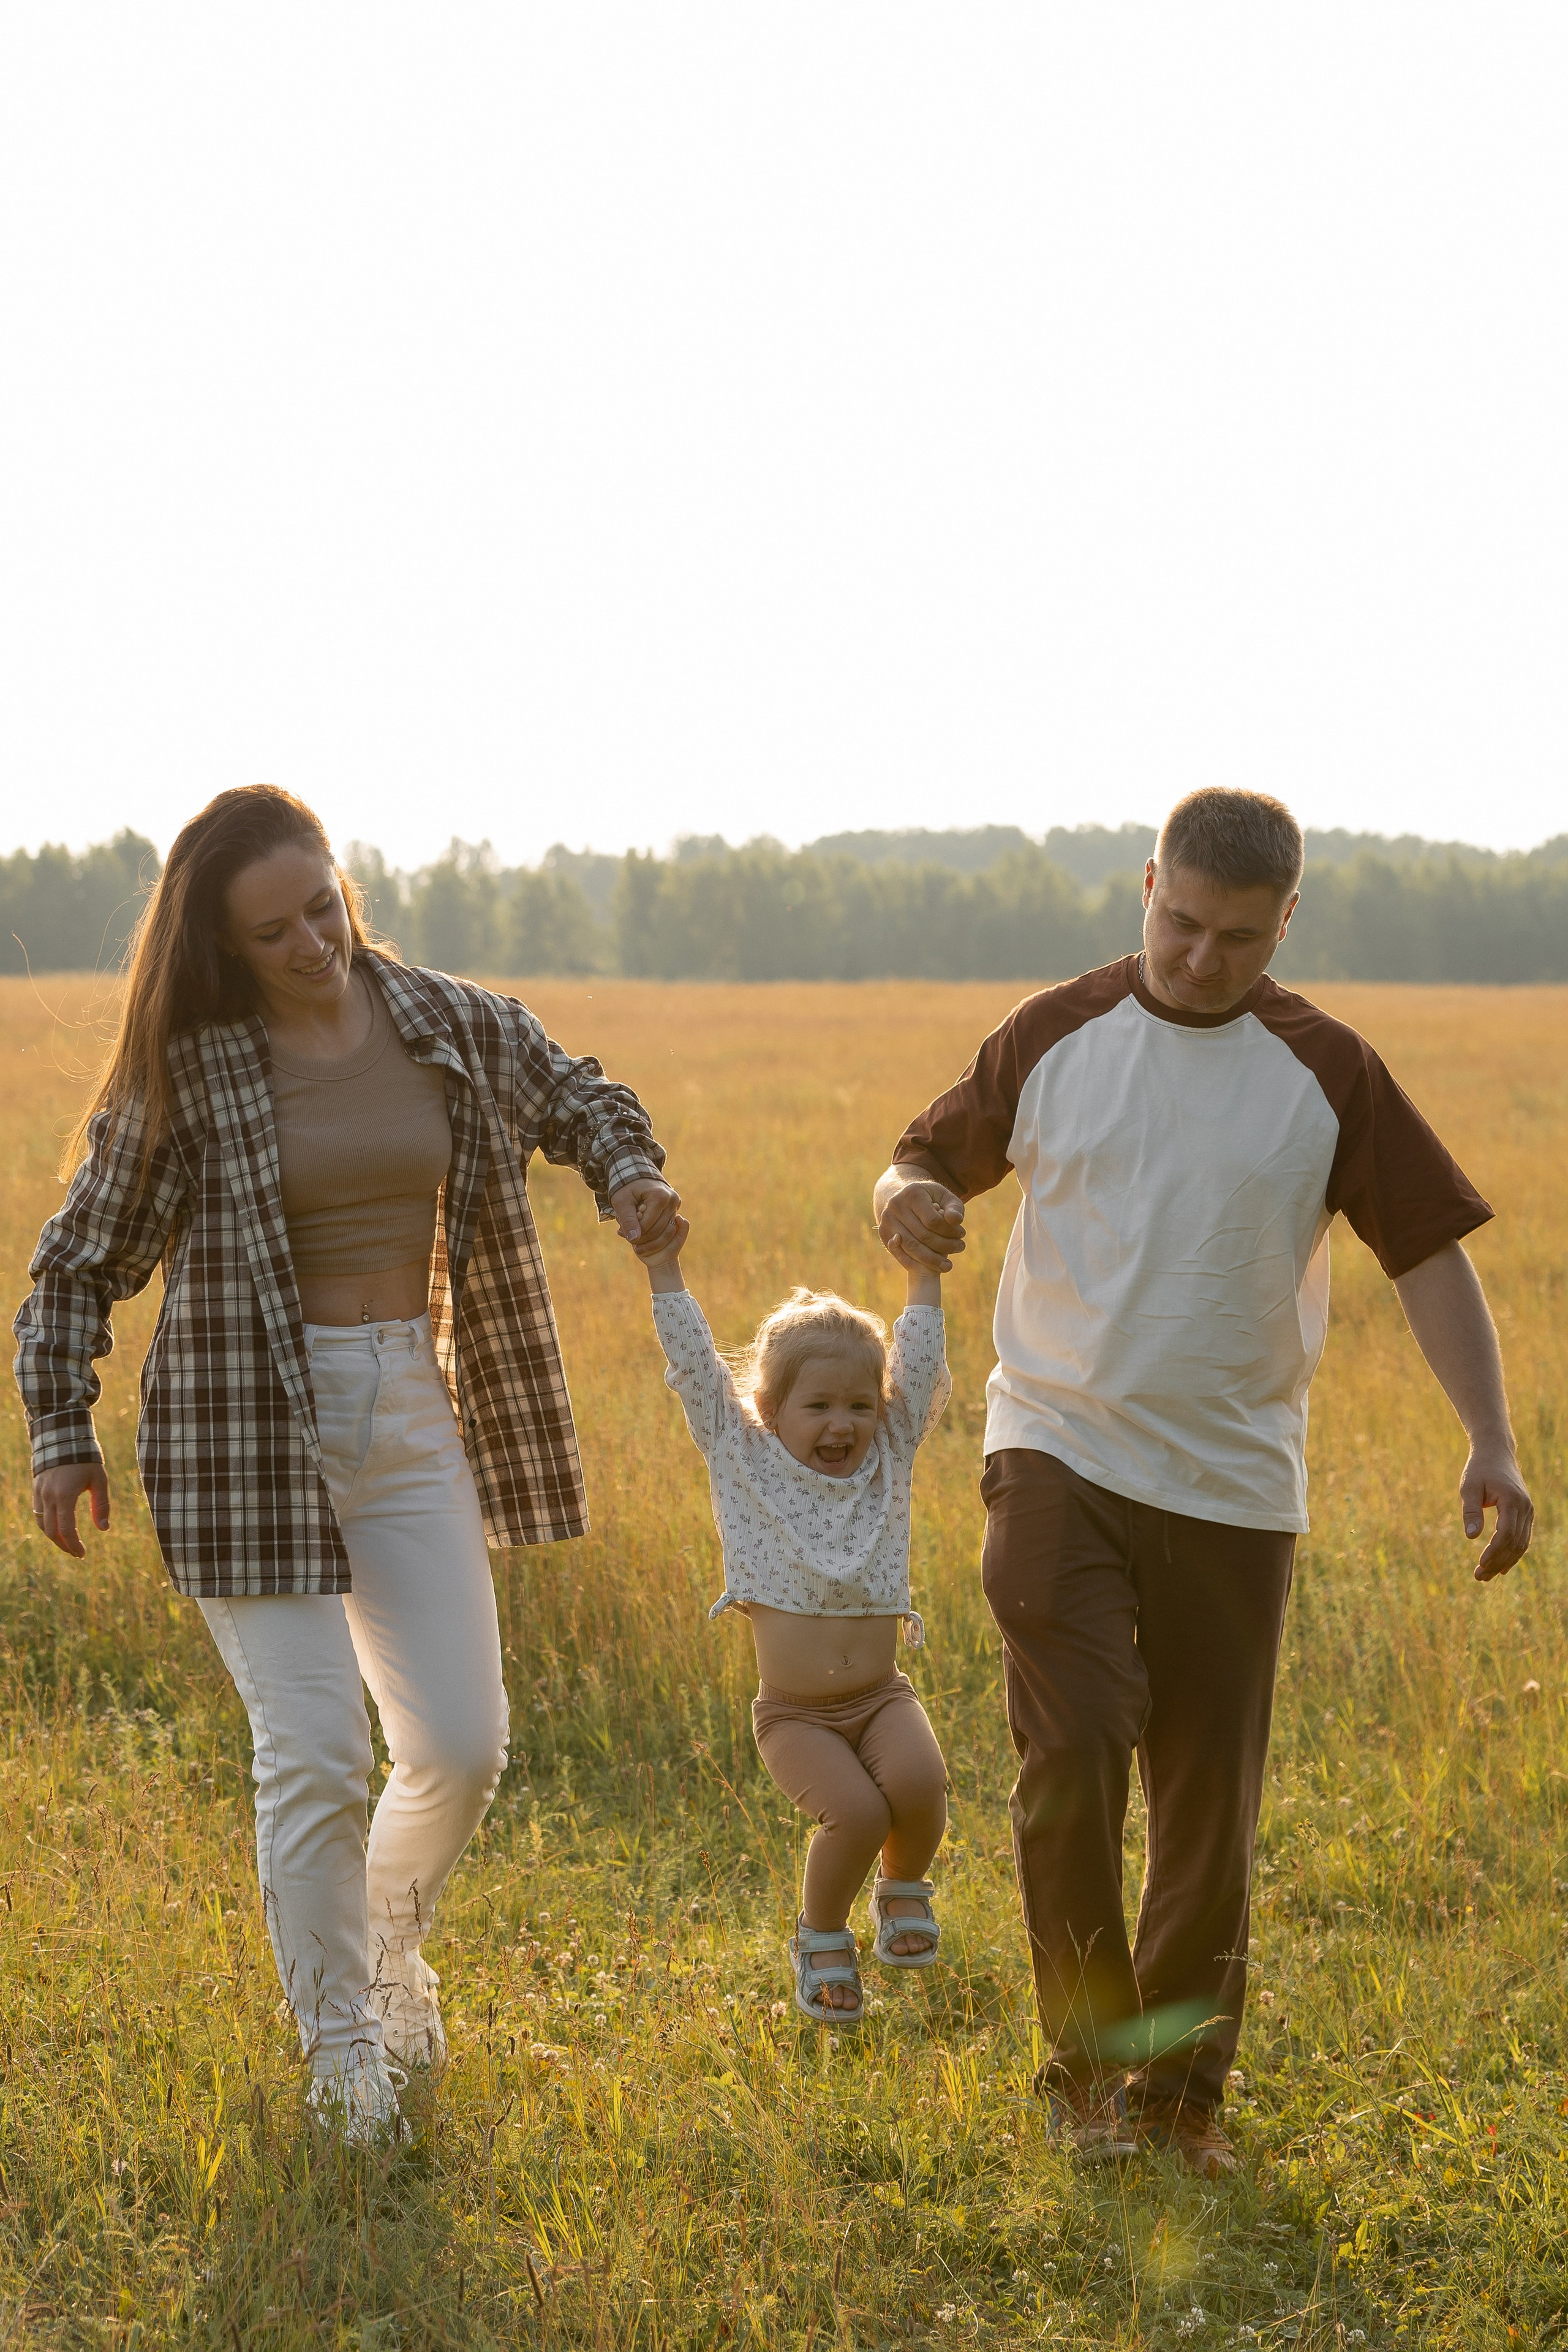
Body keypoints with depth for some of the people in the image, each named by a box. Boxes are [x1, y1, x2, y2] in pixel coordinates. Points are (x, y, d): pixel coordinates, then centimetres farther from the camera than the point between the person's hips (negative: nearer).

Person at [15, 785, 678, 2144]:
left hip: (413, 1416, 3)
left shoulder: (454, 1029, 2)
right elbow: (84, 1261, 2)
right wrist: (64, 1434, -6)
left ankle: (390, 1938, 34)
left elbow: (580, 1102, 20)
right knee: (314, 1754, -6)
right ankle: (341, 2047, 13)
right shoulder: (191, 1071, -6)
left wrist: (633, 1174, -2)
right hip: (249, 1430, -3)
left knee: (463, 1745, 2)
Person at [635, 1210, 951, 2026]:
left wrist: (924, 1270, 4)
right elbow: (697, 1370, -4)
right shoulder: (746, 1464, -1)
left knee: (918, 1783, -27)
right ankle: (821, 1936, 4)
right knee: (855, 1812, -26)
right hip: (795, 1714, -2)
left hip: (881, 1697, 2)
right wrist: (665, 1272, -8)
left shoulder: (887, 1462, 5)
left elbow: (917, 1364, 6)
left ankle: (903, 1886, 6)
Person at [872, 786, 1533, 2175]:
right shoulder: (1055, 1037, 2)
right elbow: (924, 1161, 9)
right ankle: (1088, 2061, 0)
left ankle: (1182, 2089, 21)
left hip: (1233, 1483, 1)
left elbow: (1428, 1252, -1)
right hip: (1061, 1451, 0)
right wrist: (908, 1202, -17)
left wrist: (1492, 1439, -13)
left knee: (1210, 1800, 6)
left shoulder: (1326, 1072, -1)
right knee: (1074, 1748, -15)